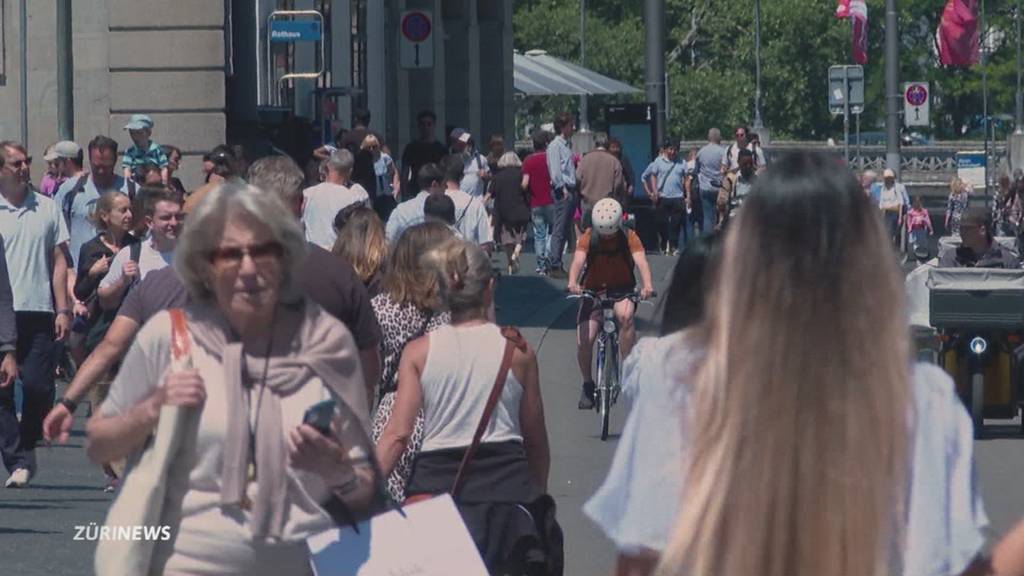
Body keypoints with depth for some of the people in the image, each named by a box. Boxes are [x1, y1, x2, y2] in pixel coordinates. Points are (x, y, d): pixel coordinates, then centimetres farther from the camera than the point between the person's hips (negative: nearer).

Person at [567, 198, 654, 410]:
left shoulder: (628, 237, -13)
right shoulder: (588, 238, -13)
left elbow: (641, 261, -28)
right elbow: (578, 260, -29)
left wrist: (647, 285, -48)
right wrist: (573, 283, -50)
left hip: (622, 291, -1)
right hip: (593, 291, 1)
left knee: (625, 315, -35)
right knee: (584, 341, -13)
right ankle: (587, 384, 12)